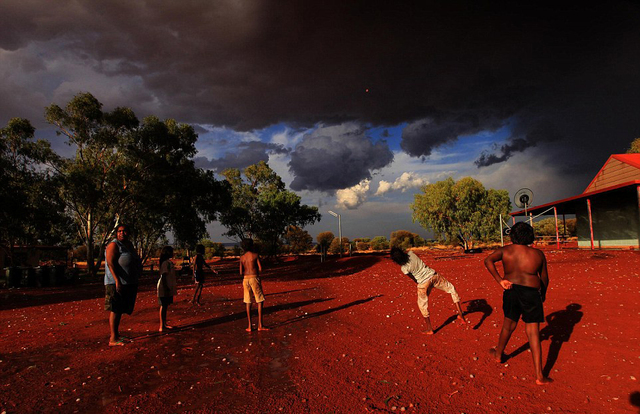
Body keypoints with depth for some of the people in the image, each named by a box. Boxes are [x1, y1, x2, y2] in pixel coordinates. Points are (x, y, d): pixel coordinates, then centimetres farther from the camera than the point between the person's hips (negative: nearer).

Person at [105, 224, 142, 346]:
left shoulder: (129, 245, 17)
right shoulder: (114, 245, -9)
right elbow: (110, 263, -19)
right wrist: (117, 280, -28)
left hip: (129, 284, 9)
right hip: (117, 283, -8)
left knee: (120, 310, 14)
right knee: (115, 309, -8)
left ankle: (116, 335, 23)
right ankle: (113, 339, -7)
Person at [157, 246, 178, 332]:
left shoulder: (169, 262, 13)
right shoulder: (165, 263, -16)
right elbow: (163, 276, -21)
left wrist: (174, 285, 23)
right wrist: (166, 288, -24)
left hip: (169, 288, 9)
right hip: (165, 288, -9)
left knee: (165, 306, 14)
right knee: (163, 306, -4)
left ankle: (164, 324, 22)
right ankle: (162, 326, 2)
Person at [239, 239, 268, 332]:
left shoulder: (242, 257, 7)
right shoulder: (255, 255, -4)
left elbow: (241, 272, 3)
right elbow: (260, 269, -8)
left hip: (245, 279, 4)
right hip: (254, 278, -4)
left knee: (248, 303, 8)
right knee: (260, 301, 3)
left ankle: (250, 326, 9)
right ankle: (260, 325, 0)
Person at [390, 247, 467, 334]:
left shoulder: (404, 268, -18)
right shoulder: (410, 253, -9)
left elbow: (415, 279, -2)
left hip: (423, 283, -4)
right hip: (433, 275, 4)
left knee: (423, 305, 19)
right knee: (452, 289, 26)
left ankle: (429, 329, 27)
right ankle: (460, 314, 22)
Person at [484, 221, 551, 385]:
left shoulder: (505, 250, 4)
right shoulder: (538, 254, 5)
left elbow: (488, 260, -12)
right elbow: (545, 278, 12)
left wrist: (499, 280, -10)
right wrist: (543, 294, 29)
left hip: (511, 291, 1)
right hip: (531, 293, -1)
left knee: (508, 325, 21)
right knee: (533, 333, 2)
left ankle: (498, 353, 41)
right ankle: (539, 376, 4)